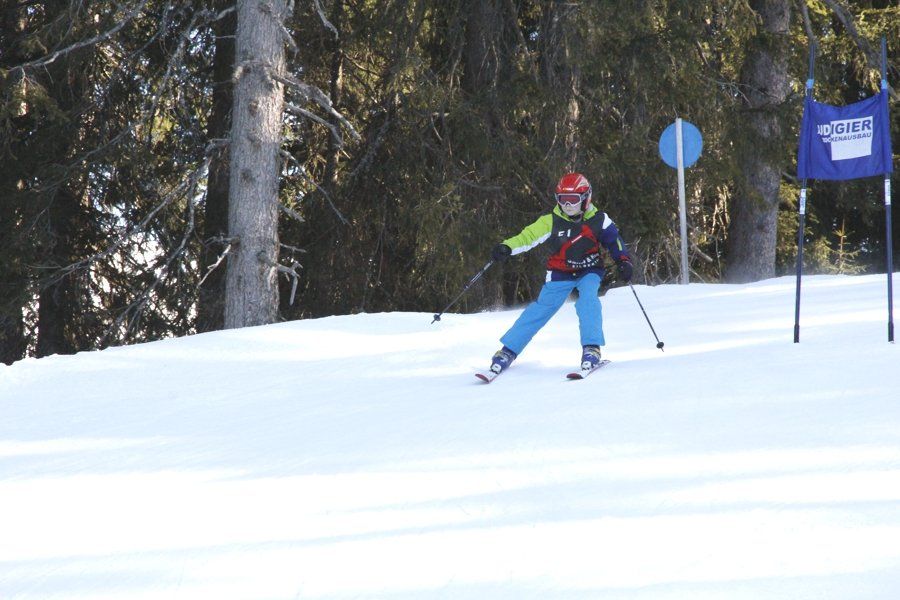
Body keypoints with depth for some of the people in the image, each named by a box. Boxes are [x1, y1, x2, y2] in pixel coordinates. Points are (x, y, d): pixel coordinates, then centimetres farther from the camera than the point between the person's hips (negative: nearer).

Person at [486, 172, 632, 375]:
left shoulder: (598, 220, -11)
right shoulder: (551, 221, -14)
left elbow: (614, 240, 1)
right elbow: (528, 236, -21)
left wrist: (624, 261, -12)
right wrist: (507, 248, -37)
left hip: (589, 272, 0)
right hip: (560, 273, 0)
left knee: (588, 301, -29)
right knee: (542, 308, -7)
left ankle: (591, 349, -23)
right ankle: (508, 351, 0)